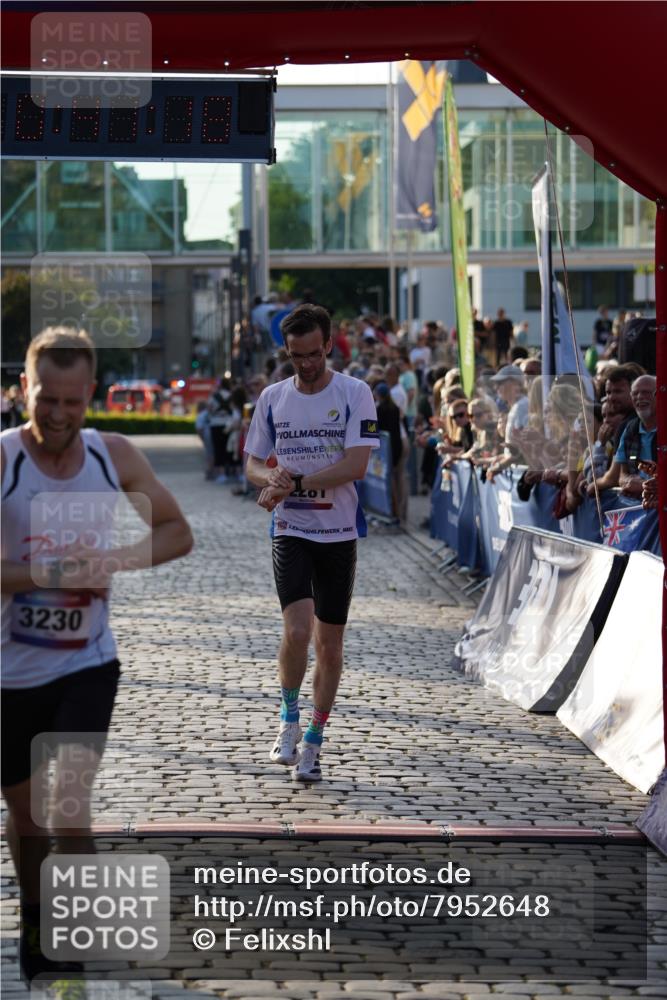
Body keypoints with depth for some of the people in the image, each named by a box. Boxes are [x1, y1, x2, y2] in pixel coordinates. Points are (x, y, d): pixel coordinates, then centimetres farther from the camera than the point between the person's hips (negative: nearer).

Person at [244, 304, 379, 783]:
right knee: (297, 630, -18)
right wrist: (272, 479, -13)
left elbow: (356, 464, -14)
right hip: (291, 532, 1)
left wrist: (295, 484, -20)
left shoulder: (355, 393, -5)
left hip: (339, 533, 0)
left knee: (330, 643, 5)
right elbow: (253, 463, 11)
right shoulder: (272, 398, 5)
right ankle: (289, 720, 5)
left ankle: (312, 743, 18)